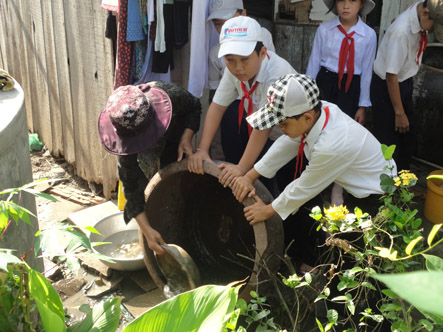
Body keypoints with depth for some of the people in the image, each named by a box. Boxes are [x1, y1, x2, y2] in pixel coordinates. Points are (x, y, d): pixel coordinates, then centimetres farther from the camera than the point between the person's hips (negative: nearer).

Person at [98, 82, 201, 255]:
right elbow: (130, 187, -31)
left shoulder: (171, 94, -43)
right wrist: (147, 231, -37)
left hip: (177, 132, 0)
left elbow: (195, 107, -18)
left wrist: (186, 138, -35)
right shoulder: (125, 137, -37)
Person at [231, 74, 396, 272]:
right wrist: (249, 176, -3)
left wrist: (268, 211, -7)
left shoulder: (330, 147, -37)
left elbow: (304, 189, -22)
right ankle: (309, 262, 26)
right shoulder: (318, 110, -17)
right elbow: (286, 145, -3)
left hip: (375, 199, -8)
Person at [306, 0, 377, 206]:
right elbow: (314, 63, 1)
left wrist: (362, 106, 2)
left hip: (351, 88, 0)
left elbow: (366, 71, 1)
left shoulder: (369, 35, -5)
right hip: (325, 83, 0)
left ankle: (337, 190, 21)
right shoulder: (324, 29, -6)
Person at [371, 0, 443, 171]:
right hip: (387, 86, -8)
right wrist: (399, 113, -16)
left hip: (405, 82, 8)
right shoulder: (401, 32, -32)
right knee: (389, 141, -1)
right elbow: (391, 76, -25)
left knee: (408, 137, 15)